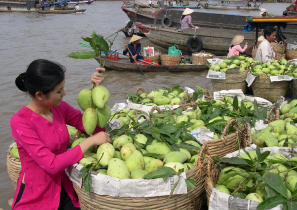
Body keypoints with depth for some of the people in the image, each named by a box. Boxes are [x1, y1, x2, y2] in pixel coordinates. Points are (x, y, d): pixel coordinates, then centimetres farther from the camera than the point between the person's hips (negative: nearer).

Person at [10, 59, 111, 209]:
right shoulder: (20, 122, -19)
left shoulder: (60, 108, 0)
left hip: (64, 190, 5)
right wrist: (91, 141, -23)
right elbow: (52, 165, -24)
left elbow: (94, 127, -1)